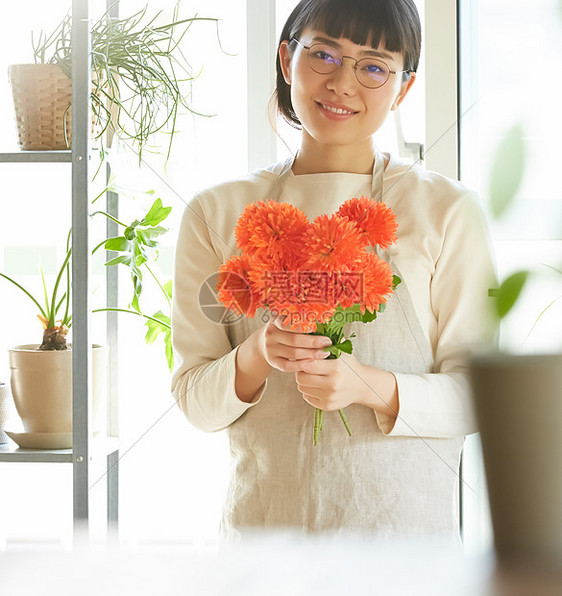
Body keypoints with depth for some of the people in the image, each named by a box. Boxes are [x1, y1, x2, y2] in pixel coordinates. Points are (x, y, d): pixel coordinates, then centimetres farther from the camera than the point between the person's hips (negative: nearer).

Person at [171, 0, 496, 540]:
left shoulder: (446, 210, -3)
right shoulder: (216, 213, 2)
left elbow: (480, 394, -4)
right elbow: (194, 401, 2)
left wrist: (371, 387, -22)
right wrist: (255, 358, -19)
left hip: (405, 521, -1)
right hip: (262, 519, 1)